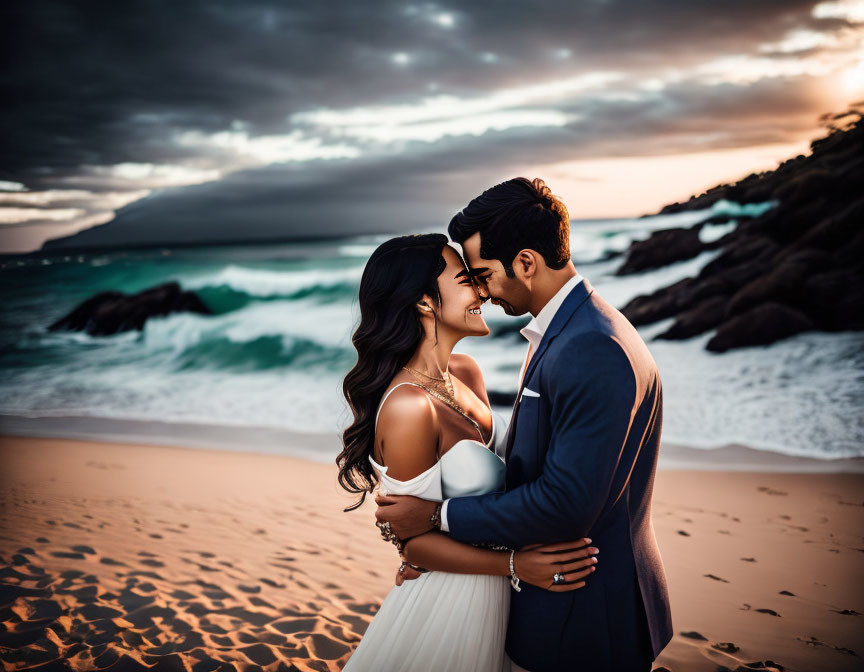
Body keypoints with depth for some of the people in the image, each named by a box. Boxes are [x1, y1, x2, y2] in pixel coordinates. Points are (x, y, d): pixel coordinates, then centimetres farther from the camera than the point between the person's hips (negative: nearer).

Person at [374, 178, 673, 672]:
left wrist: (437, 517, -18)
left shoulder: (593, 352, -27)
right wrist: (435, 548, 5)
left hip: (586, 618, -9)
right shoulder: (564, 331, 5)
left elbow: (565, 506, -28)